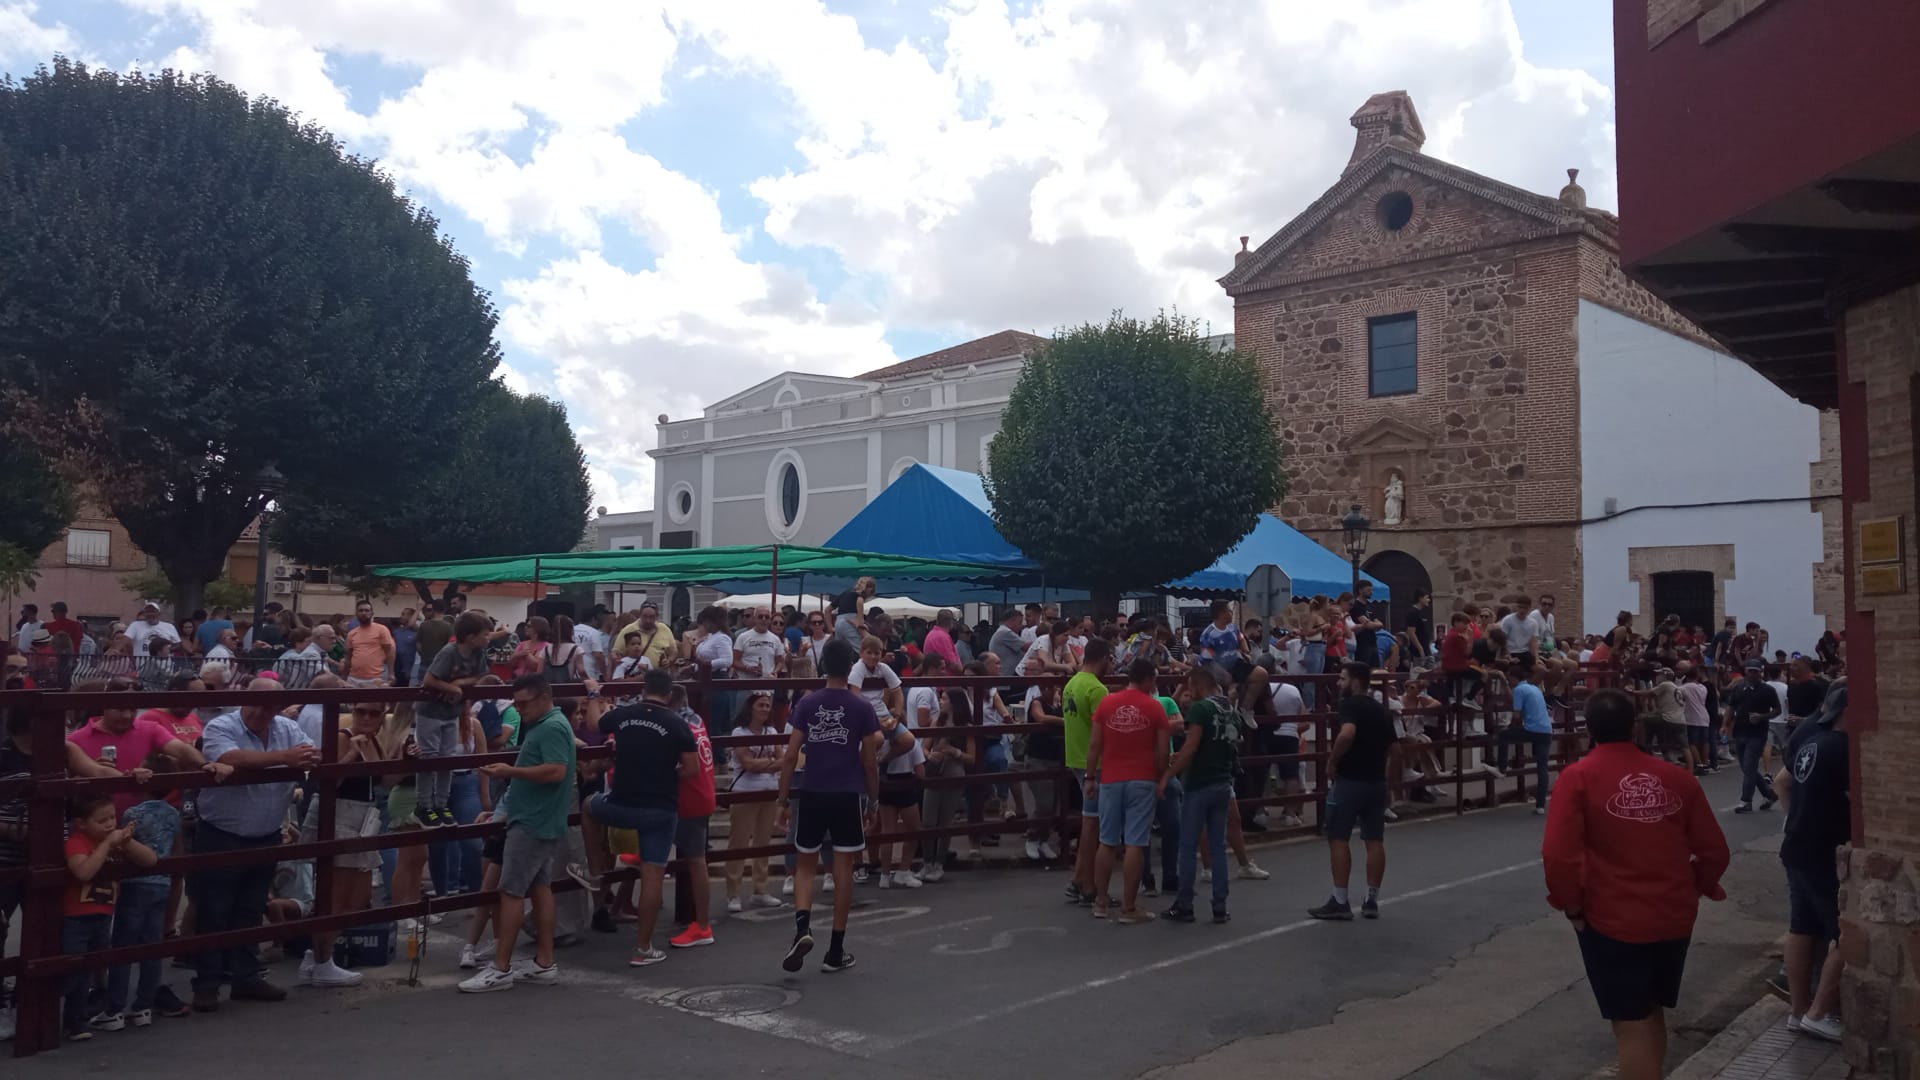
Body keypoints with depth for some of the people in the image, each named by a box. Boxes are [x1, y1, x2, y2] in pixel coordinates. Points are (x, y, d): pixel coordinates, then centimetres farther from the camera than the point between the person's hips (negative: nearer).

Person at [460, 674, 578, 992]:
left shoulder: (552, 727, -16)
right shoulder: (544, 725, 16)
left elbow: (556, 771, -27)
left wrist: (511, 771, -23)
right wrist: (511, 774, 9)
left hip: (533, 822, -10)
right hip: (541, 820, 10)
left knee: (511, 892, -7)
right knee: (540, 887, 10)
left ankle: (501, 969, -2)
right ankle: (545, 964, 14)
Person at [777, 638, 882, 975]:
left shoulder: (806, 704, 1)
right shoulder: (862, 708, -2)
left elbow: (790, 757, -1)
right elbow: (870, 762, 0)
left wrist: (783, 799, 6)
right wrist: (873, 801, 11)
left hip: (812, 794, 1)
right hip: (848, 796, -1)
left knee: (804, 865, 14)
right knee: (843, 869, 6)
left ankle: (802, 926, -11)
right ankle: (836, 951, 10)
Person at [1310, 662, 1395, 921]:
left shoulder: (1350, 704, -11)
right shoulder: (1381, 709, 15)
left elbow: (1347, 734, -29)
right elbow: (1390, 746, 20)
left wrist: (1333, 759, -16)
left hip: (1350, 779, -8)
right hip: (1377, 780, 8)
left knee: (1338, 839, -2)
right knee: (1375, 841, 9)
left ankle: (1340, 902, -2)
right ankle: (1372, 901, 13)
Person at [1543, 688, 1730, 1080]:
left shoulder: (1578, 777, -12)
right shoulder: (1676, 776, 1)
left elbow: (1559, 855, -20)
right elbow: (1714, 850, 4)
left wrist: (1571, 905, -5)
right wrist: (1695, 889, 20)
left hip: (1613, 919, -5)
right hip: (1674, 916, 5)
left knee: (1632, 1025, 6)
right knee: (1652, 1014, 24)